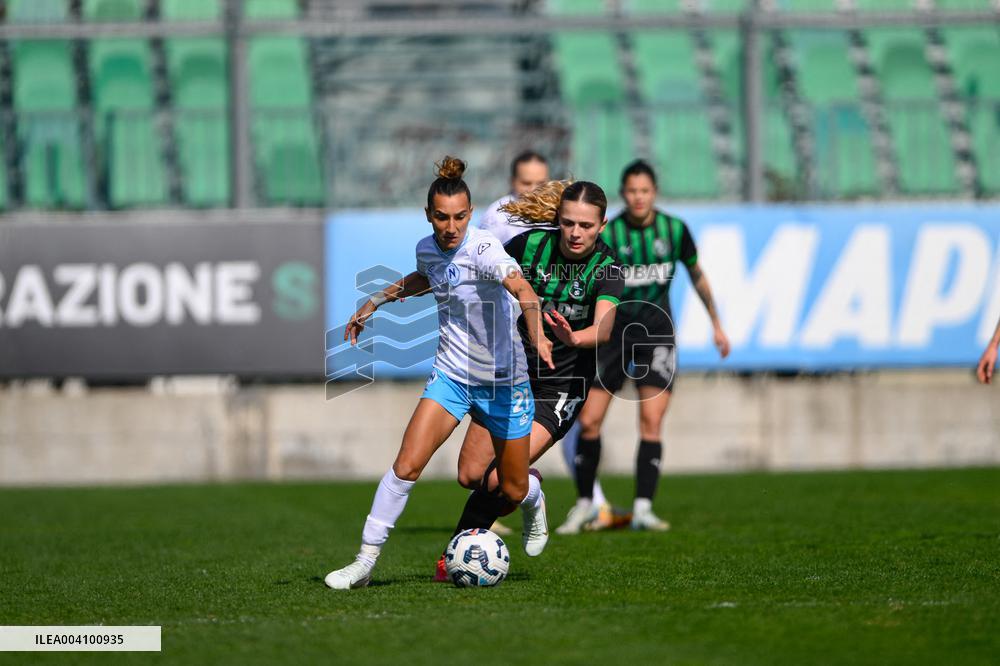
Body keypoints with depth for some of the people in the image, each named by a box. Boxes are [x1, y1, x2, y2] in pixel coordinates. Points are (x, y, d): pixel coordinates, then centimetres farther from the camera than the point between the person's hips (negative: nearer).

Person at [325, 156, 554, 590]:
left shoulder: (483, 249, -22)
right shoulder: (427, 249, -2)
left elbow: (522, 289, -40)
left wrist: (537, 336, -58)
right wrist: (376, 301, 23)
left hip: (503, 381, -4)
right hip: (451, 374, 4)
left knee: (513, 490, 7)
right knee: (406, 465, -14)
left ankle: (535, 500, 46)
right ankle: (365, 561, -7)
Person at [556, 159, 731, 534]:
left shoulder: (674, 229, -3)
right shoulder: (606, 234, -10)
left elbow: (696, 275, 13)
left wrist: (716, 324, 18)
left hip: (656, 334, 1)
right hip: (614, 332, -1)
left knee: (651, 421, -12)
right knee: (589, 421, -4)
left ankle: (643, 509, -9)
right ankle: (584, 504, 13)